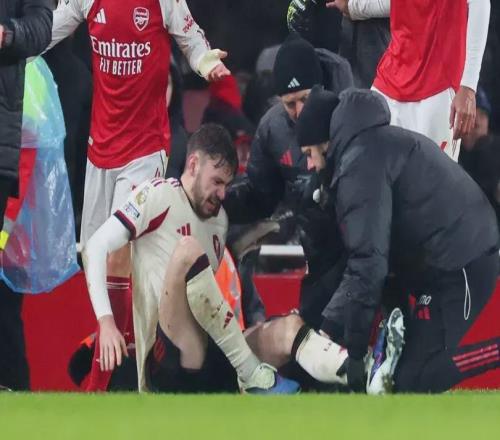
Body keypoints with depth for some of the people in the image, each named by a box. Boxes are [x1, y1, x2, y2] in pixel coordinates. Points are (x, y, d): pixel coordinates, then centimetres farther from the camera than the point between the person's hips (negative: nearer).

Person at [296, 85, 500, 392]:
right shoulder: (372, 143, 18)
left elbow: (369, 261, -20)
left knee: (413, 379, -13)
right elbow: (363, 251, 18)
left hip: (457, 265, -10)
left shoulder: (361, 161, -15)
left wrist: (353, 350, -16)